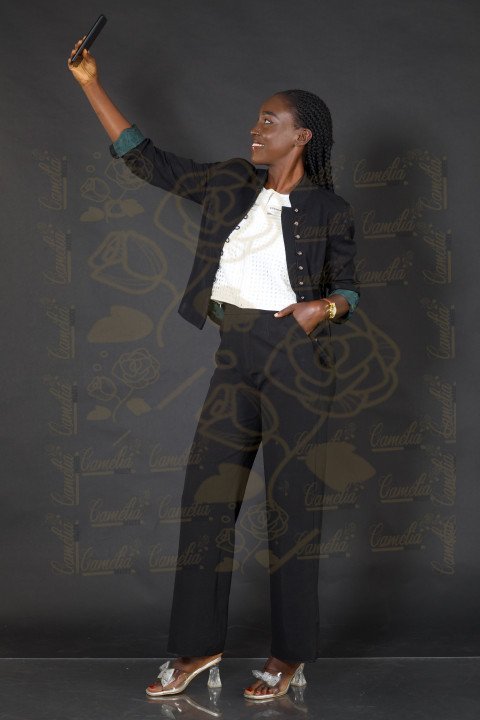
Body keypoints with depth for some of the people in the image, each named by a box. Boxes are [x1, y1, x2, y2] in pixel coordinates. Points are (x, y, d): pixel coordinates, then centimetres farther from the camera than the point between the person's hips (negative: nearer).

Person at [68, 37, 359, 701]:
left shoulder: (329, 210, 0)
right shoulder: (229, 185, 11)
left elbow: (348, 289, 5)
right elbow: (147, 159, 14)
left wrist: (323, 308, -18)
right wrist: (92, 86, 13)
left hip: (296, 355, -5)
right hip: (236, 355, 5)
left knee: (292, 499, -1)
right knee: (208, 492, 4)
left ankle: (292, 653, 9)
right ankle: (198, 645, 13)